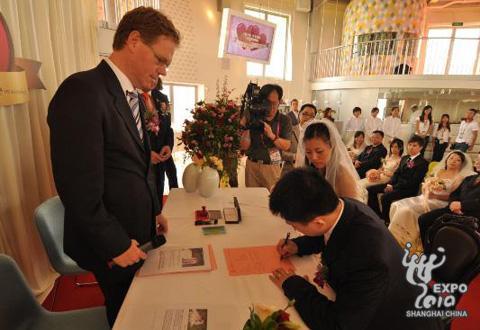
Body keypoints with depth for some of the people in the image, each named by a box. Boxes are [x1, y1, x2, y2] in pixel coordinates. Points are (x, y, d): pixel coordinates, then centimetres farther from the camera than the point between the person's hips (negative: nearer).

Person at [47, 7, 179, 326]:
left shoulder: (134, 97, 7)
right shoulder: (83, 91, -23)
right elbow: (78, 188, -25)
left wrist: (153, 211, 12)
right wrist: (115, 245, -16)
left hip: (139, 231, 8)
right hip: (113, 243, -7)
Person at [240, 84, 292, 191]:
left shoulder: (284, 120, 0)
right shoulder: (253, 118, -2)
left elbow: (286, 146, -7)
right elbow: (244, 147, -4)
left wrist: (272, 135, -22)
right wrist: (246, 128, -19)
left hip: (272, 167, 0)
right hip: (252, 165, 1)